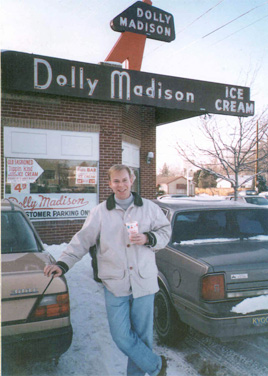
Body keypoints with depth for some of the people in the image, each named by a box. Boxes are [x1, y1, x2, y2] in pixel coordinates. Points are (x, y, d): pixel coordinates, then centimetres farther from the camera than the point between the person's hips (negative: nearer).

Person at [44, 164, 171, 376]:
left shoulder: (149, 208, 4)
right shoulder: (100, 212, 2)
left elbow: (165, 232, 10)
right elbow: (82, 240, 1)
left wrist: (148, 239, -11)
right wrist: (63, 264, -11)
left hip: (144, 283, 0)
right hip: (115, 285, 0)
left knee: (142, 334, 10)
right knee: (121, 336, 0)